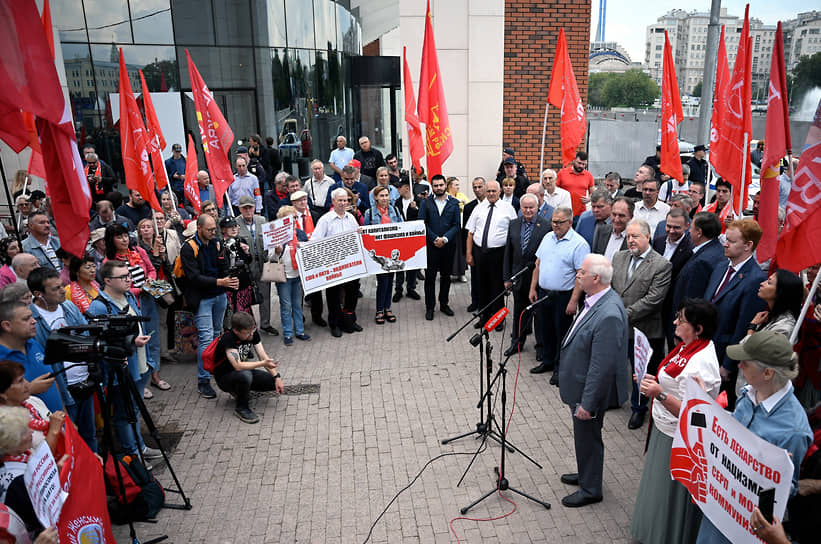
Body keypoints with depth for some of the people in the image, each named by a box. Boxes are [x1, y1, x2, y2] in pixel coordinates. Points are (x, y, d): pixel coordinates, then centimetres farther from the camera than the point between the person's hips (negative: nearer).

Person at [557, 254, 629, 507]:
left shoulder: (608, 315, -32)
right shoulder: (597, 300, -1)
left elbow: (602, 367, -29)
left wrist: (587, 403, -22)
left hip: (589, 391, -9)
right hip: (579, 384, 9)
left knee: (588, 438, 11)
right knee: (584, 436, 26)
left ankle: (590, 490, 32)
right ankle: (585, 475, 48)